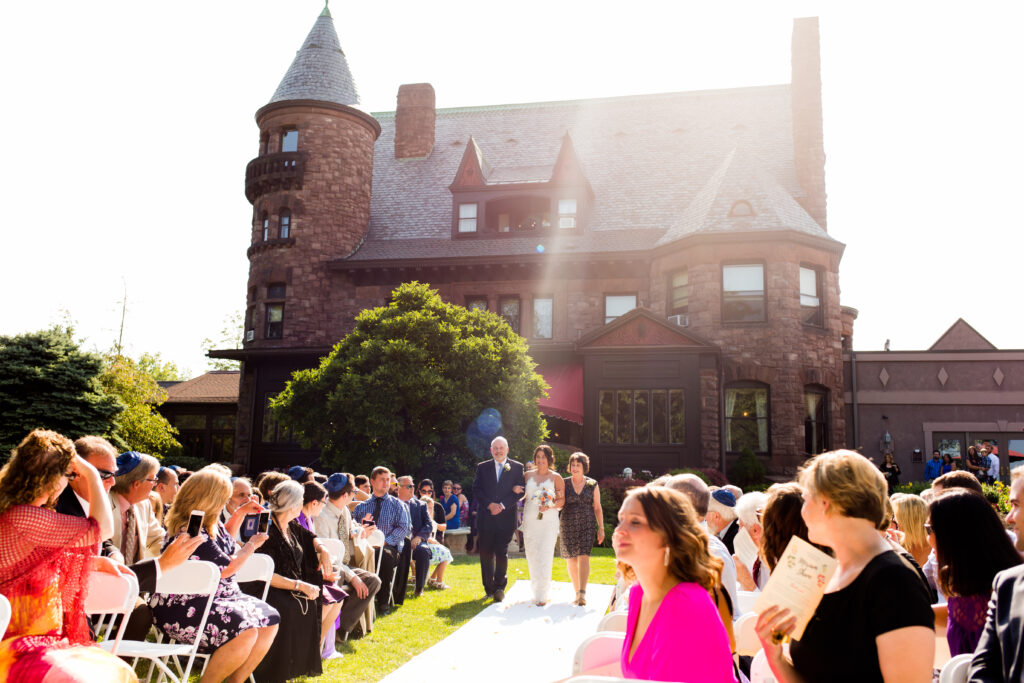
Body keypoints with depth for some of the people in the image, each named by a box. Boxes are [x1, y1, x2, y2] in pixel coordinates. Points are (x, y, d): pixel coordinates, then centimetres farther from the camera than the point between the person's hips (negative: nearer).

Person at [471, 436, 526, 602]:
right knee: (486, 553, 5)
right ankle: (489, 588, 17)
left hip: (506, 518, -2)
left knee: (502, 554, -3)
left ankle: (499, 588, 6)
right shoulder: (482, 467, 10)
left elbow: (520, 492, -2)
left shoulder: (517, 467, 5)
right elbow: (476, 490, 3)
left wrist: (502, 505, -12)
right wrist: (490, 505, -11)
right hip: (486, 518, 2)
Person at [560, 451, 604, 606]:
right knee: (571, 559, 5)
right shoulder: (564, 483, 5)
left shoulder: (592, 485, 5)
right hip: (568, 524, 1)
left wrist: (601, 528, 6)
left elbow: (597, 508, 9)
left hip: (587, 524, -1)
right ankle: (577, 591, 18)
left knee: (584, 557, -14)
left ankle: (583, 593, -17)